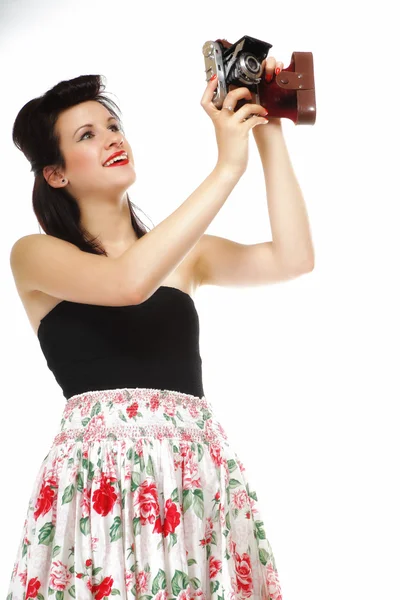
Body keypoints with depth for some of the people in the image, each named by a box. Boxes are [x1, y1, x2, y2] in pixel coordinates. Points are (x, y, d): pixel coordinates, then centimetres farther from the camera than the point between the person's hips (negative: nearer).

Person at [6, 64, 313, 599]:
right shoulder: (35, 255, 4)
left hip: (199, 469, 4)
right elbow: (128, 282, -16)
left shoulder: (183, 253, 18)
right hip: (100, 470, -4)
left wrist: (268, 134, 1)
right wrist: (228, 167, -12)